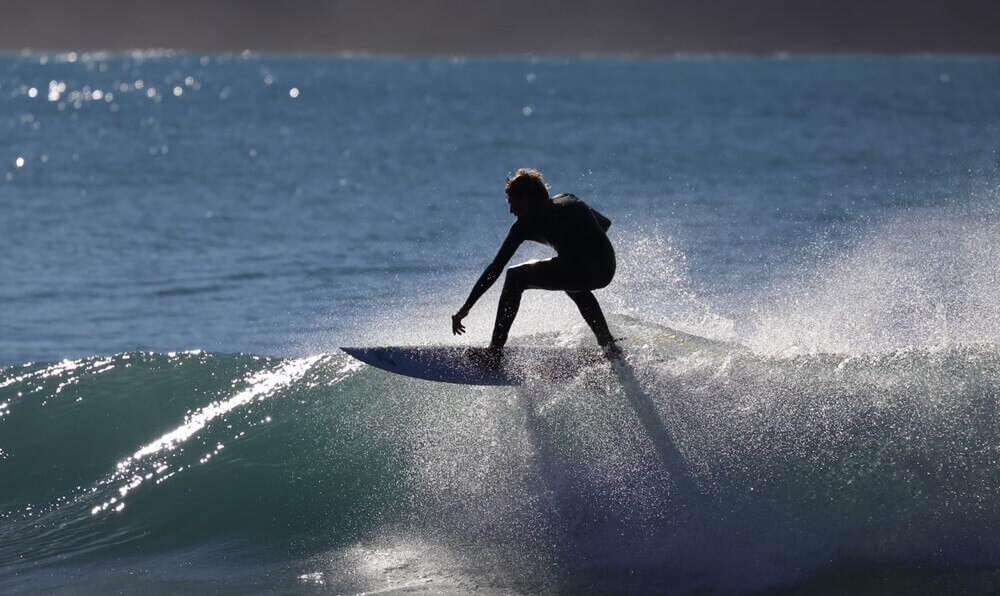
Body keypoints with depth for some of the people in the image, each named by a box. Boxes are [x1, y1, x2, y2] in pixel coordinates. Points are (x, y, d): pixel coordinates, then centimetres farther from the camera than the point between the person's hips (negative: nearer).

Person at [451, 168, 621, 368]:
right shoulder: (569, 200, 27)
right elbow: (605, 223, 40)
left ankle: (494, 352, 11)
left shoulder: (527, 221, 12)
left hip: (577, 269, -6)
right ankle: (608, 345, 35)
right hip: (607, 270, 6)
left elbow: (495, 268, 10)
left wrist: (465, 309, 13)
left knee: (515, 277, 16)